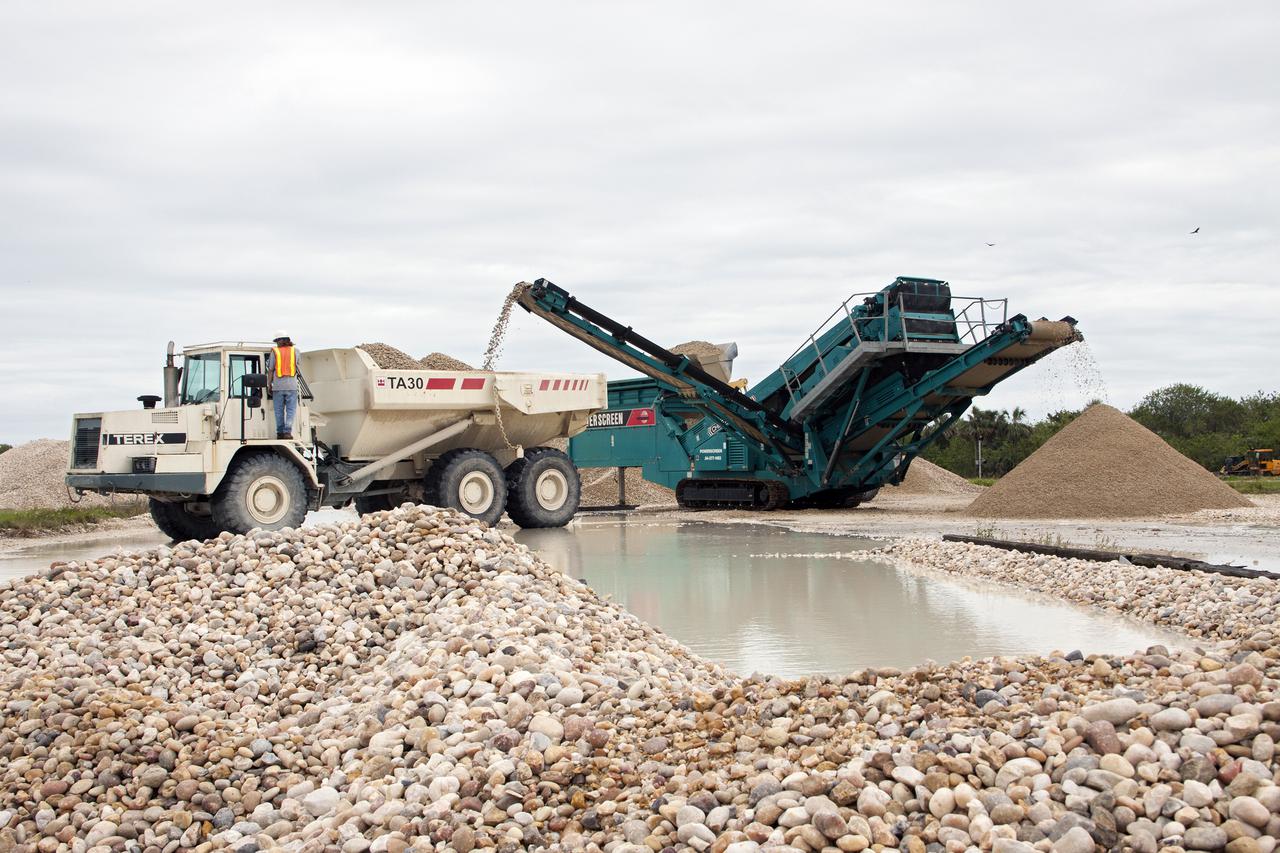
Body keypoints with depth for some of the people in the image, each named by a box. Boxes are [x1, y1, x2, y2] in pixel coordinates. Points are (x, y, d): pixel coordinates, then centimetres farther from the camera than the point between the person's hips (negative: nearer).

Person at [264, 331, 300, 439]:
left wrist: (270, 385, 9)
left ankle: (280, 432, 8)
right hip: (291, 385, 0)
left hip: (278, 386, 0)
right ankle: (287, 431, -9)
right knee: (291, 410, 1)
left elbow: (270, 370, 1)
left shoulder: (274, 351, 2)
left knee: (279, 410, 7)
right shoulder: (294, 351, 6)